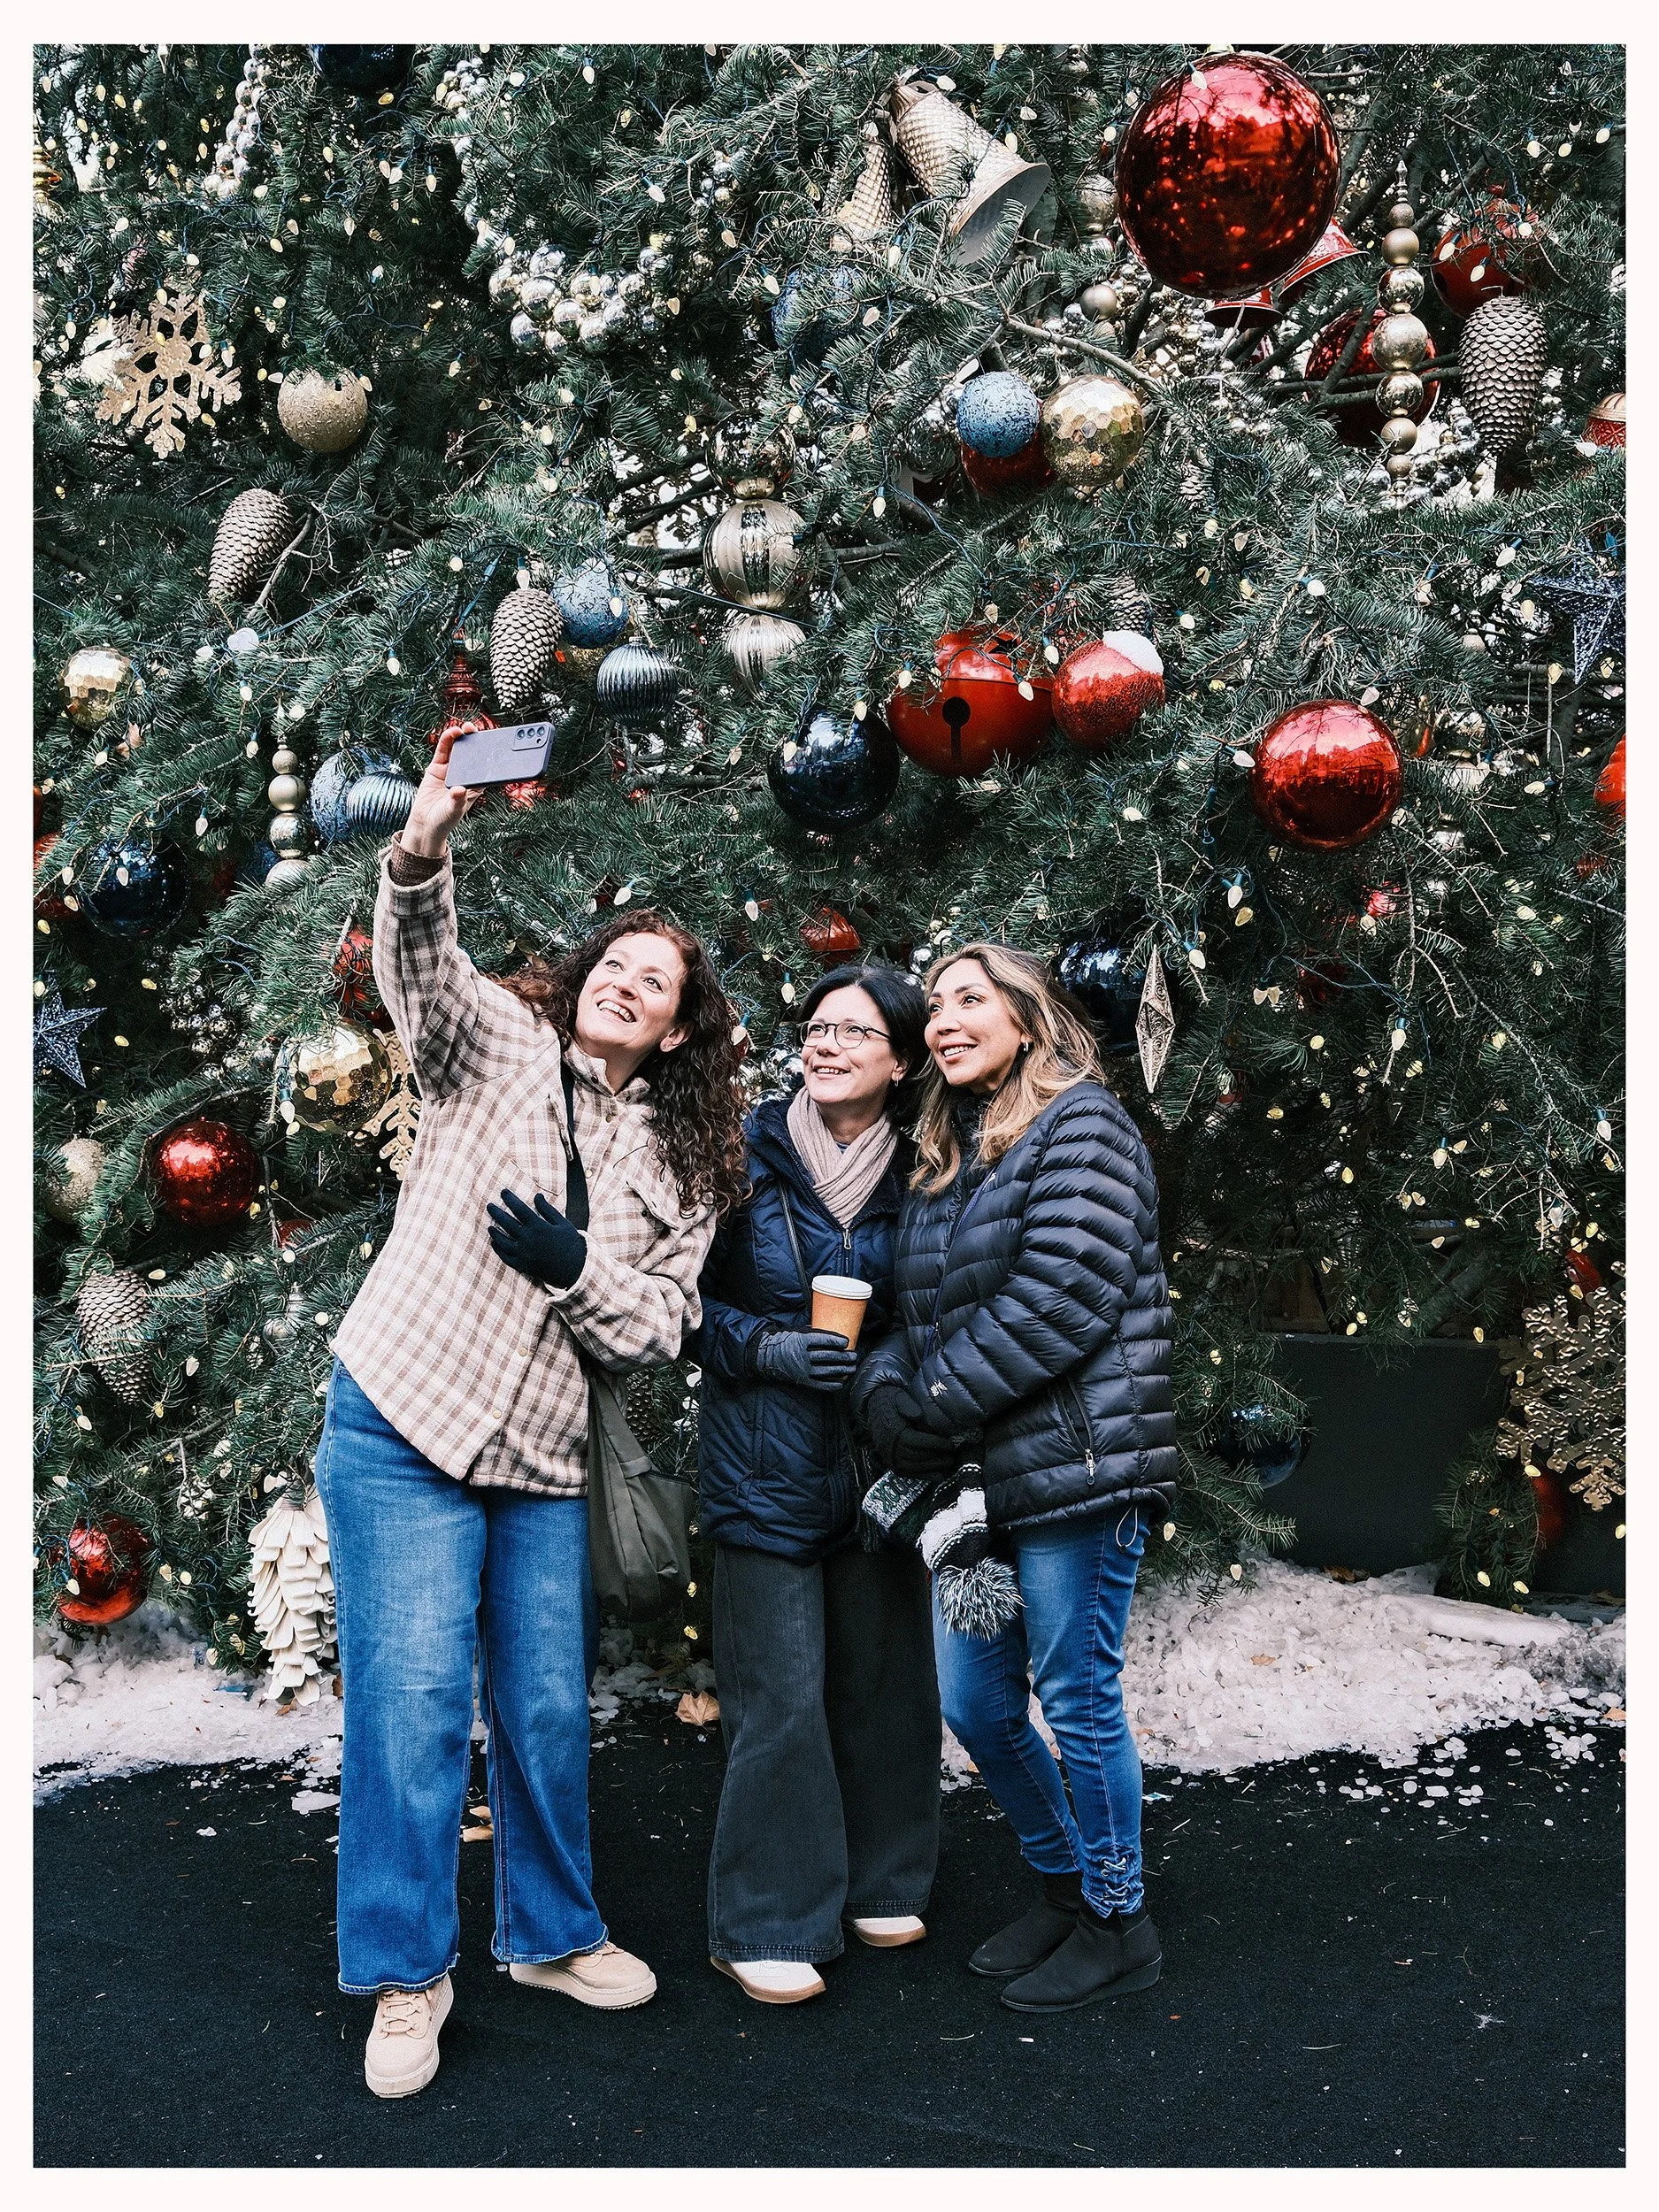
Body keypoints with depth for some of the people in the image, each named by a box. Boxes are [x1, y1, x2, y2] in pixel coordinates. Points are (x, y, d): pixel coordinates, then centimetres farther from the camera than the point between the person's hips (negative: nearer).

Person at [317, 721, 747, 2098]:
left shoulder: (679, 1162, 11)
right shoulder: (499, 1045, 3)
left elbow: (656, 1331, 5)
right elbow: (420, 966, -18)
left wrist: (576, 1268, -14)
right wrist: (424, 846, -37)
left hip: (546, 1463, 4)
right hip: (406, 1428, -3)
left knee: (549, 1708, 11)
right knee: (414, 1702, -3)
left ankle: (552, 1933, 33)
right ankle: (408, 1975, 15)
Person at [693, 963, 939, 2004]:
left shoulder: (920, 1173, 2)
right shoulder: (744, 1156, -5)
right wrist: (770, 1349, -16)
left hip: (880, 1464, 3)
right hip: (768, 1467, -3)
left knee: (883, 1675, 12)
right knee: (781, 1699, -1)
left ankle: (882, 1881, 34)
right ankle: (769, 1926, 17)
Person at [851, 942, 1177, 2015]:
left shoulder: (1081, 1124, -7)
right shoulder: (948, 1156, 17)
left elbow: (1063, 1297, -18)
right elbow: (920, 1312, 15)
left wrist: (935, 1406, -15)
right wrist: (888, 1393, -6)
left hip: (1074, 1465, -8)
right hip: (981, 1477, 8)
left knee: (1078, 1701, 3)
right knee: (975, 1703, 13)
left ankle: (1117, 1923, 24)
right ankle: (1064, 1886, 35)